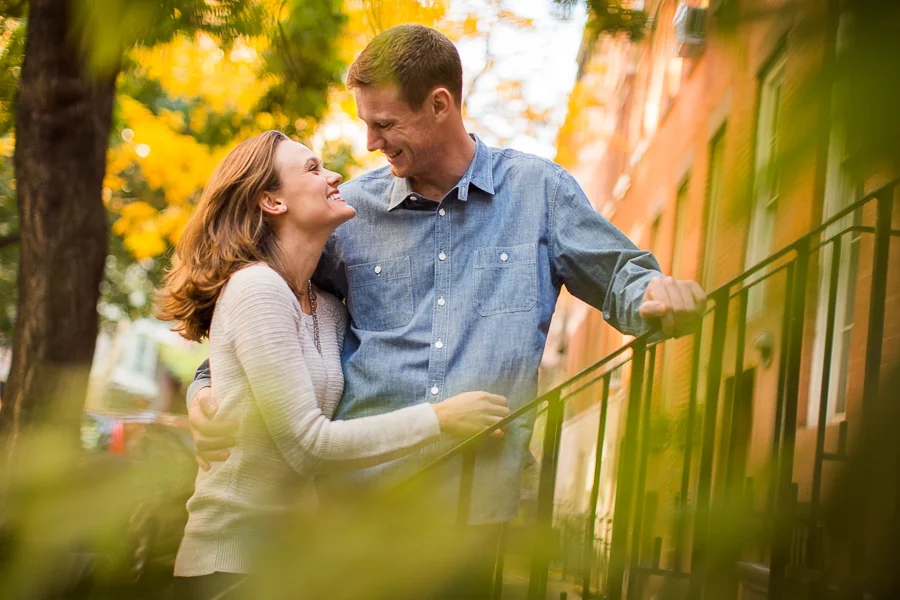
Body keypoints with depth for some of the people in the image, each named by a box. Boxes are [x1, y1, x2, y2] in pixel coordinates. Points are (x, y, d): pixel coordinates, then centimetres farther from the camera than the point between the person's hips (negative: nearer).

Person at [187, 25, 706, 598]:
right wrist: (207, 390, -1)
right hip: (358, 487, 1)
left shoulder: (538, 190, 5)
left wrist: (659, 296, -14)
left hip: (474, 503, -1)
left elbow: (620, 278, 9)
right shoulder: (351, 208, 6)